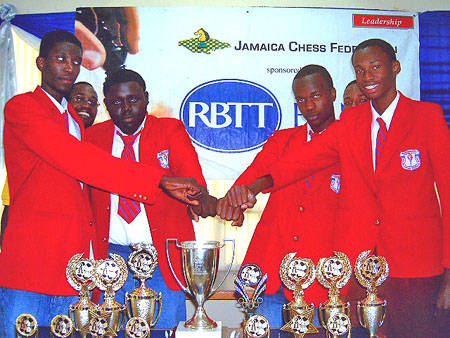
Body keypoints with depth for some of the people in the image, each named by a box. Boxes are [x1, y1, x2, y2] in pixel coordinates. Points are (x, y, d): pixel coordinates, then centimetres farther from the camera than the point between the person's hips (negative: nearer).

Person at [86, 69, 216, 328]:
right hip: (111, 254, 2)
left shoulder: (170, 130, 5)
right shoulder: (93, 137, 10)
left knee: (166, 329, 0)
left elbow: (188, 169, -14)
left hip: (162, 256, -1)